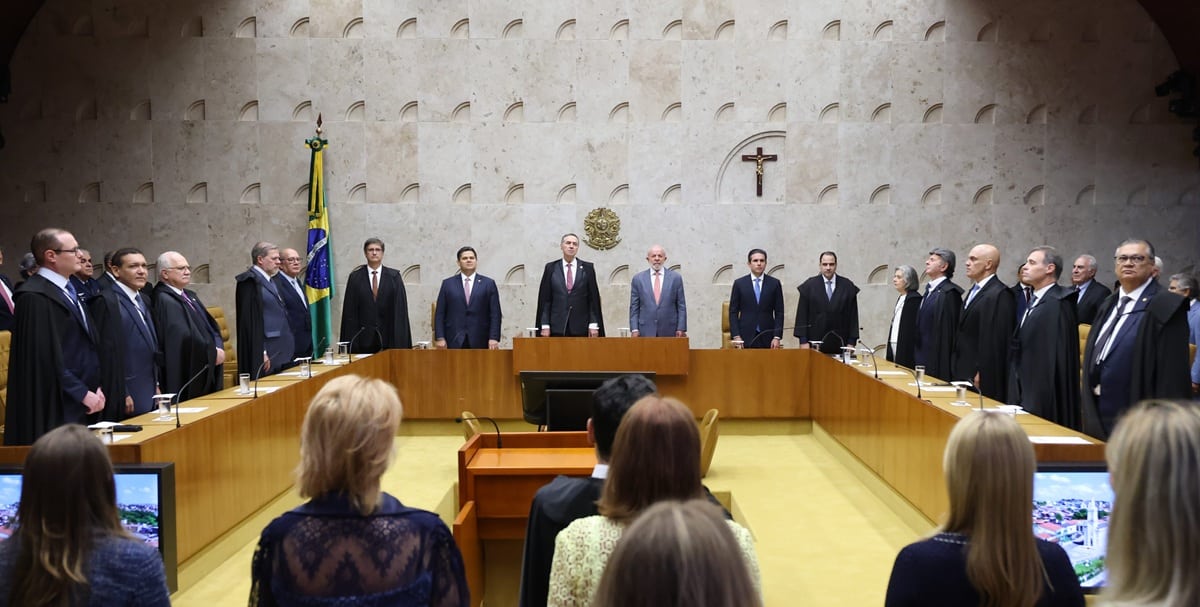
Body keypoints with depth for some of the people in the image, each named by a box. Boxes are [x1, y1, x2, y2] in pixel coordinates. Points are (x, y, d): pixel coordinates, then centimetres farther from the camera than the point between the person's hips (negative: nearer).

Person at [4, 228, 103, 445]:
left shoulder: (68, 290, 14)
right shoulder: (35, 297, -15)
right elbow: (46, 356, -19)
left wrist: (95, 387, 8)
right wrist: (82, 393, -15)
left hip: (83, 403, 8)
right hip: (56, 406, -8)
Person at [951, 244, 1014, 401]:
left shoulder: (1000, 294, -13)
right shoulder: (975, 290, 17)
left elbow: (995, 341, -18)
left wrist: (980, 375, -19)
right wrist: (956, 370, 16)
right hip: (963, 375, 9)